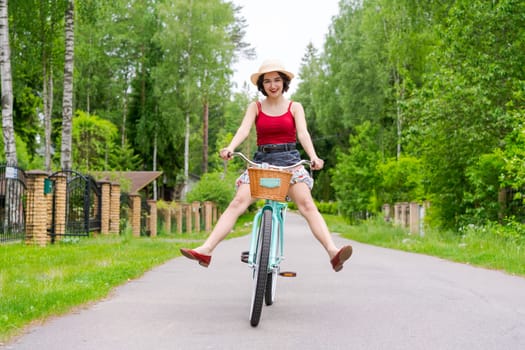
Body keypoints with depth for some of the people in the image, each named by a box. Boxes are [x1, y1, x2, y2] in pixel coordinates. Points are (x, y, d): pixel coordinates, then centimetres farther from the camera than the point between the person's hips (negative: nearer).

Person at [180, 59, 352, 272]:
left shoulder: (295, 107, 9)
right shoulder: (255, 107, 10)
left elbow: (303, 133, -5)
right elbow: (244, 129, -6)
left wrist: (313, 157, -25)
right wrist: (230, 148, -27)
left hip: (289, 160, -1)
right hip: (261, 160, 1)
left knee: (307, 205, -20)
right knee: (237, 203, -15)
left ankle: (333, 252, -32)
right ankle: (205, 250, -24)